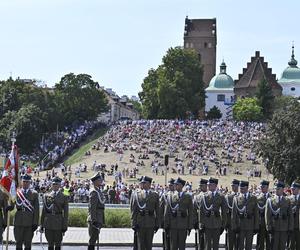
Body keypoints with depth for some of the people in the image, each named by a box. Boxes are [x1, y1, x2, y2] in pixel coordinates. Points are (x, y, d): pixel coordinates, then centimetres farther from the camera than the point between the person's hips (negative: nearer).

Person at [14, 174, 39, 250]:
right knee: (18, 243, 4)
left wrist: (35, 223, -5)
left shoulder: (34, 194, 5)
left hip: (29, 223, -1)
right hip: (18, 222, 1)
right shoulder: (16, 193, 8)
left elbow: (36, 209, 2)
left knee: (28, 244, 2)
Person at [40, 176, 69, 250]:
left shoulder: (64, 197, 2)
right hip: (48, 223, 2)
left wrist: (64, 227, -5)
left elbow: (66, 213, 1)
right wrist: (42, 225, 6)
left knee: (58, 244, 4)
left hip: (58, 223, -2)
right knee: (50, 244, 6)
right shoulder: (46, 196, 8)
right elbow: (43, 211, 10)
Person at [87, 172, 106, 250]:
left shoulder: (99, 191, 16)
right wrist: (94, 221, -24)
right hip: (94, 220, -10)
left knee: (94, 239, 13)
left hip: (98, 220, 10)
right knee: (93, 238, -6)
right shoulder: (94, 192, -15)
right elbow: (92, 208, -21)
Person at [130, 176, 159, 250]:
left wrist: (157, 224, 2)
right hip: (140, 223, -1)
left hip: (151, 224, 1)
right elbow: (133, 210, 0)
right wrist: (134, 223, -7)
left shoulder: (155, 195, 7)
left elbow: (157, 211, 7)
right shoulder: (136, 194, 2)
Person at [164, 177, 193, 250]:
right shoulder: (170, 196, 6)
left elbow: (190, 213, 3)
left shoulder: (188, 197, 4)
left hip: (183, 226, -1)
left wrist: (190, 227, -1)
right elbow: (167, 212, 5)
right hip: (173, 226, 1)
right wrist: (166, 225, 0)